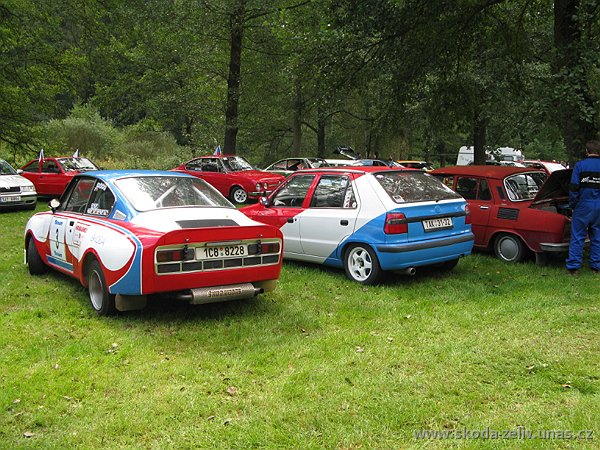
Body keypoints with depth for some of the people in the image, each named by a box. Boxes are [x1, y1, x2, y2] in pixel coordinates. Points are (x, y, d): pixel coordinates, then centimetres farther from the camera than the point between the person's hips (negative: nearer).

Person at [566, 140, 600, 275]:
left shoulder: (580, 165, -6)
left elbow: (574, 188, -7)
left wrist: (572, 205, 4)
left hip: (583, 206, -3)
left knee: (577, 237, 2)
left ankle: (573, 267, 1)